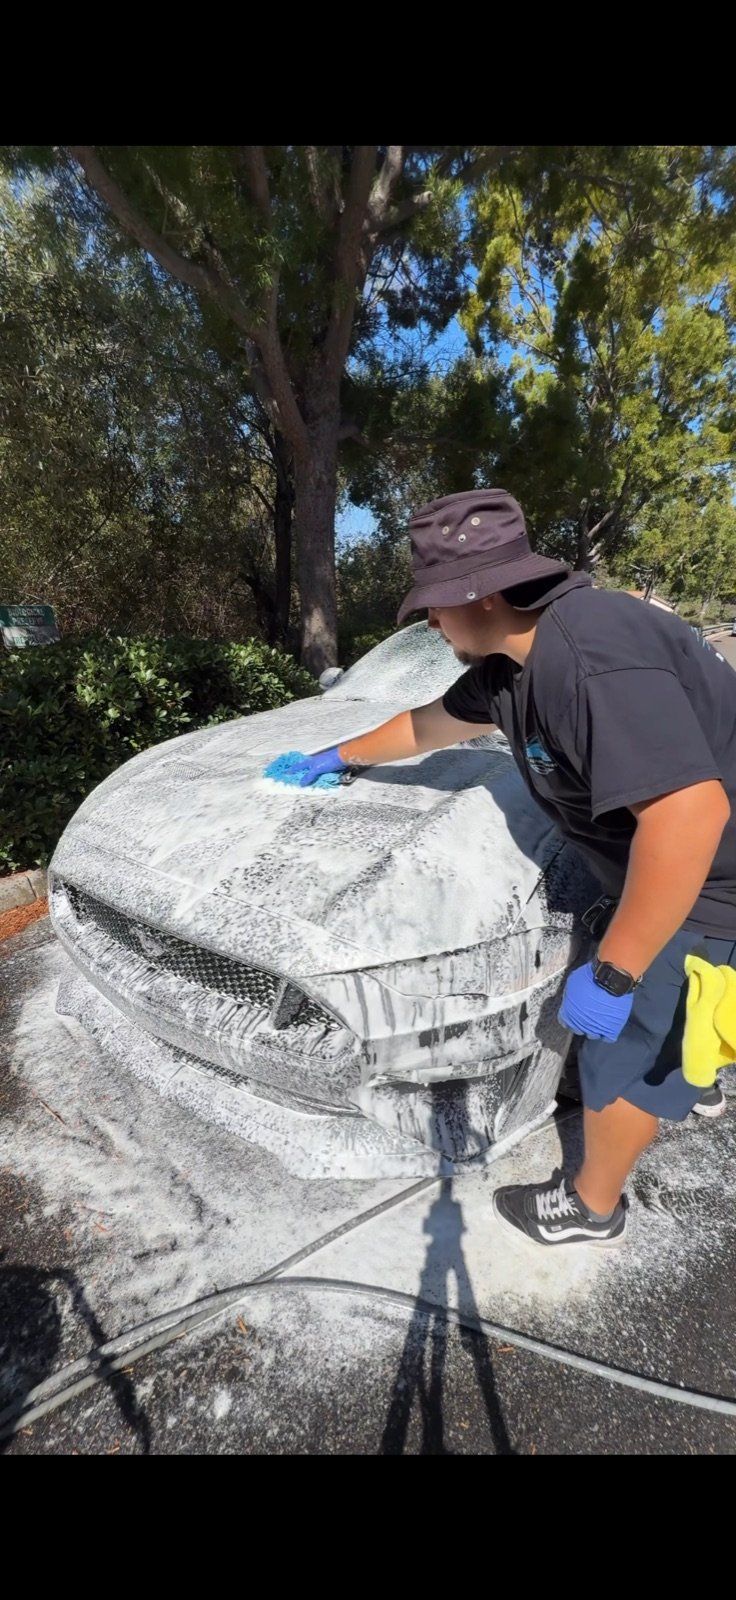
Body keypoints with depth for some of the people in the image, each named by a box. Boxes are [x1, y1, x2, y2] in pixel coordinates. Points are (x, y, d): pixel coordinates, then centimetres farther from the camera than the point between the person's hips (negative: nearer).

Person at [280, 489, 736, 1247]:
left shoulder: (590, 658, -32)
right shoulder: (510, 660, 1)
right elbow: (427, 725, 17)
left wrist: (611, 972, -31)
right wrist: (341, 755, 29)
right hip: (672, 871, 9)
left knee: (624, 1057, 8)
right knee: (661, 1013, 32)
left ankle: (591, 1207, 33)